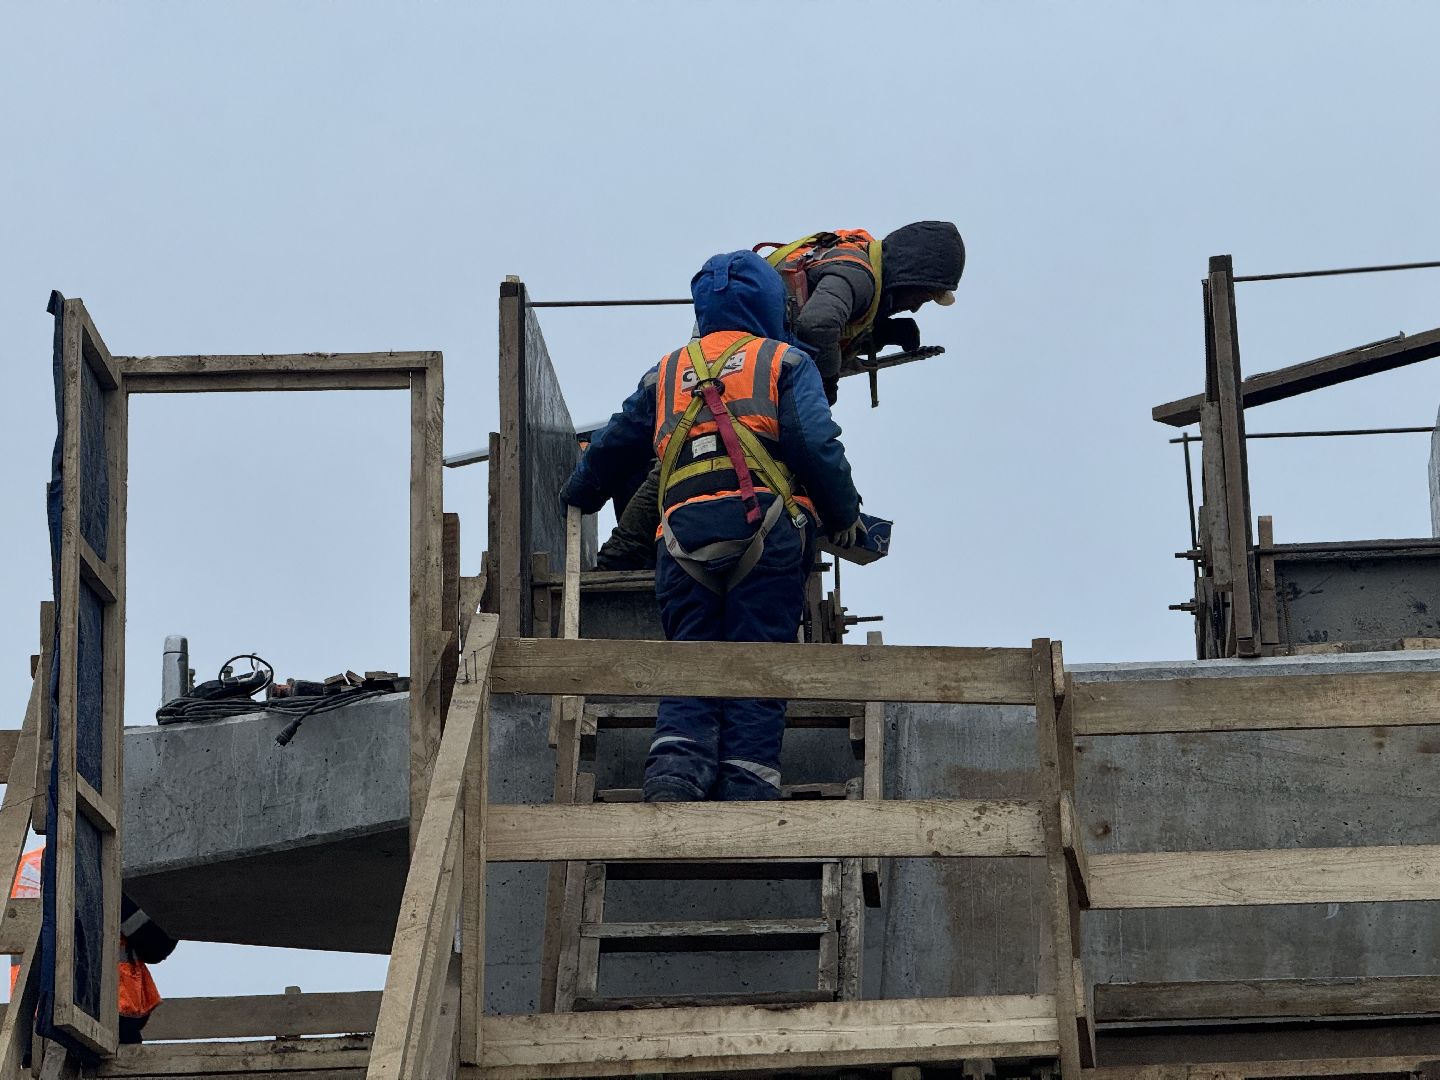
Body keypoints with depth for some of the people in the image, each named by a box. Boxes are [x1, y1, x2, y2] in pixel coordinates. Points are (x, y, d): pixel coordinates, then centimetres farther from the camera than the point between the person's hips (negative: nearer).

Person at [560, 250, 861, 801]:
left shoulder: (666, 373, 26)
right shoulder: (786, 363, 14)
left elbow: (612, 446, 35)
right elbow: (815, 445, -1)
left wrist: (579, 497, 54)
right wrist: (843, 514, 12)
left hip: (684, 533, 3)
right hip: (765, 527, -3)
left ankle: (675, 771, -20)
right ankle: (747, 788, -14)